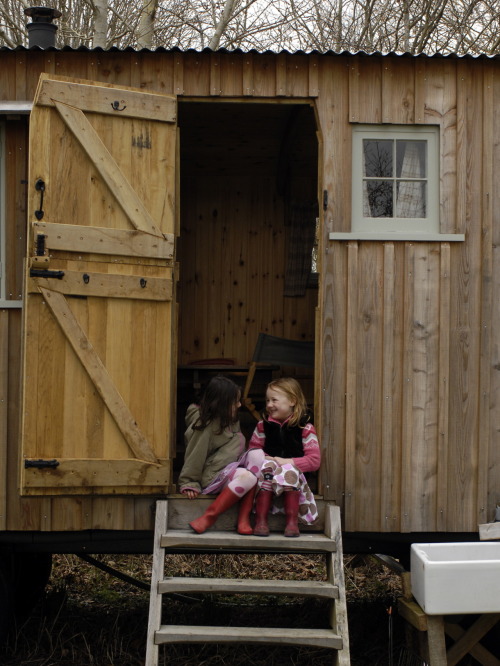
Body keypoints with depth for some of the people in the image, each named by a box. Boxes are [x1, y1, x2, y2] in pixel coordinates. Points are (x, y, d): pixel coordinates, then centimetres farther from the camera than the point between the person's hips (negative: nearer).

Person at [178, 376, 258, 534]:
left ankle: (244, 518, -26)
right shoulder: (206, 426, -10)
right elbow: (195, 456, -8)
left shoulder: (231, 420, 17)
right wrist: (189, 484, -6)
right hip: (214, 475, -8)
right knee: (247, 477, -36)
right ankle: (209, 517, -24)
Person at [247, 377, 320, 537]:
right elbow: (253, 449, 13)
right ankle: (261, 521, -35)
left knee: (289, 471, -34)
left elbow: (314, 460, -8)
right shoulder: (263, 425, 10)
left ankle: (292, 522, -31)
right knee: (266, 467, -31)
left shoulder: (305, 428, -2)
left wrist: (288, 462, -18)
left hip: (293, 471, -2)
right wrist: (266, 458, -9)